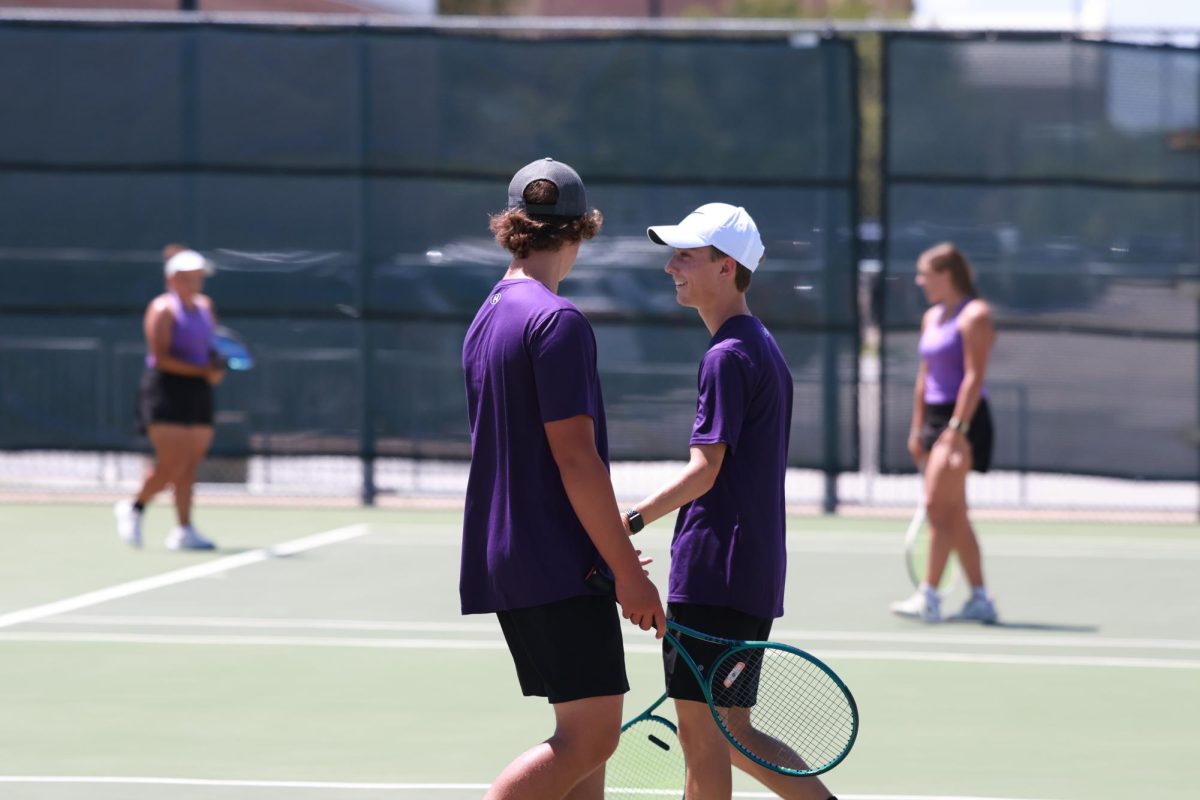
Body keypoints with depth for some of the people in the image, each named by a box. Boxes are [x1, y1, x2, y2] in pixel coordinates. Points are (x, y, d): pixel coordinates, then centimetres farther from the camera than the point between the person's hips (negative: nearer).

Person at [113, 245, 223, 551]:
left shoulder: (205, 307, 14)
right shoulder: (163, 310, -9)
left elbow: (214, 349, 23)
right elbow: (161, 358, -16)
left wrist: (217, 368, 0)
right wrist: (202, 371, -20)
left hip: (198, 394, 7)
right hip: (167, 391, -7)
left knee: (189, 466, 3)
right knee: (171, 464, -13)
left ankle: (183, 531, 4)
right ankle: (134, 508, 8)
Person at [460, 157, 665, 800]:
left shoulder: (487, 318, 16)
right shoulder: (558, 322, -13)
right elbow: (575, 459, -18)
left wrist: (610, 552, 27)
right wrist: (628, 571, -15)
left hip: (506, 558, 9)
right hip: (559, 565, -9)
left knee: (587, 737, 10)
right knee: (588, 737, -9)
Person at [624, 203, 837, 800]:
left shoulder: (728, 357, -13)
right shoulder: (763, 348, 18)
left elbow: (705, 469, -19)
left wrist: (630, 522, -21)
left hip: (713, 573, -10)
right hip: (755, 573, 10)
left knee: (703, 731, -6)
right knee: (725, 733, 14)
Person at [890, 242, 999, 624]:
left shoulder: (974, 316, -10)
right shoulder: (932, 317, 17)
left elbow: (974, 377, -18)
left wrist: (956, 428, -23)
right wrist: (917, 429, 17)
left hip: (962, 419, -9)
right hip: (936, 419, 9)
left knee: (938, 506, -14)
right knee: (954, 515, 8)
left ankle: (928, 597, -16)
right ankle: (980, 599, 10)